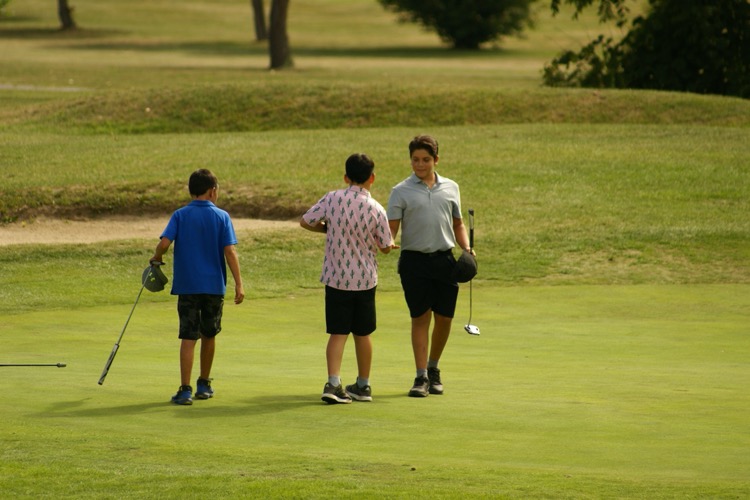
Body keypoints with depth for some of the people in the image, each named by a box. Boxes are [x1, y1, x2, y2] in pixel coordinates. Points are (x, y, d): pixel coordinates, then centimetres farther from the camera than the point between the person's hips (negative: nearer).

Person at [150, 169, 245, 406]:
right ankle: (204, 384, 29)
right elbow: (229, 251, -9)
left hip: (187, 285, -1)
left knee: (188, 337, -2)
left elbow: (164, 242, -14)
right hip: (214, 285, 1)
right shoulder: (221, 217, -2)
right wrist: (238, 283, -9)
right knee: (209, 335, 17)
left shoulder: (180, 215, -1)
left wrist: (156, 258, 7)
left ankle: (185, 389, -11)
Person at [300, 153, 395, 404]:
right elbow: (385, 247, 0)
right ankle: (363, 385, 23)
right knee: (363, 333, 13)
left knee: (337, 332, 2)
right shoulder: (376, 209, -9)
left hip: (336, 277, 0)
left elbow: (305, 222, -1)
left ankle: (333, 383, -13)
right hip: (365, 279, 0)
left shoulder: (332, 199, -9)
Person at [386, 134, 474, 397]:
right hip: (414, 260, -3)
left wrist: (467, 248, 5)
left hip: (445, 259, 3)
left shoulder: (450, 188, 12)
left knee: (444, 318, 5)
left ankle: (433, 369, 25)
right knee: (420, 318, -4)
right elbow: (391, 227, -3)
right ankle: (421, 377, 0)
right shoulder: (401, 191, 2)